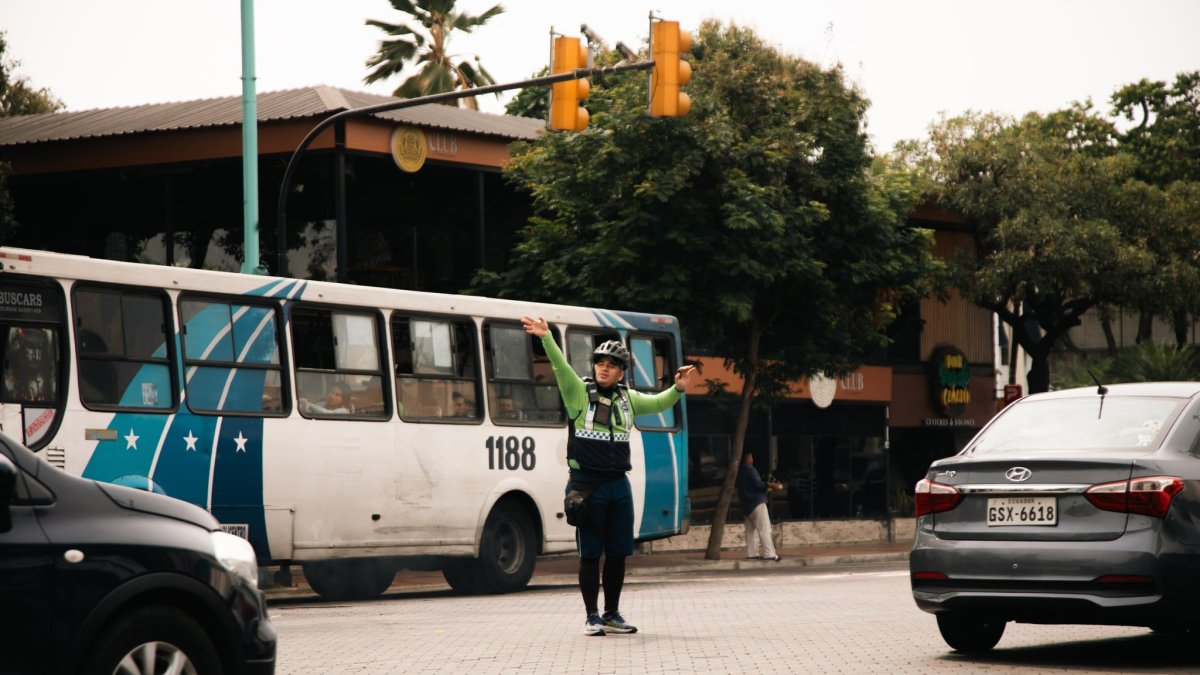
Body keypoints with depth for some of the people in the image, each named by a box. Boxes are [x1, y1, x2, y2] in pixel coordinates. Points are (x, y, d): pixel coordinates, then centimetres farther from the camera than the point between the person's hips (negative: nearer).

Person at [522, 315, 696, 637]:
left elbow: (659, 404, 16)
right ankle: (592, 616, 7)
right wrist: (546, 337, -31)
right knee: (590, 553, -1)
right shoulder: (580, 392, -2)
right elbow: (560, 366, -15)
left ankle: (612, 614, 20)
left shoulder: (628, 399, 13)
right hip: (587, 485, -5)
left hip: (619, 485, 5)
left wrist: (677, 389, -5)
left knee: (618, 553, 8)